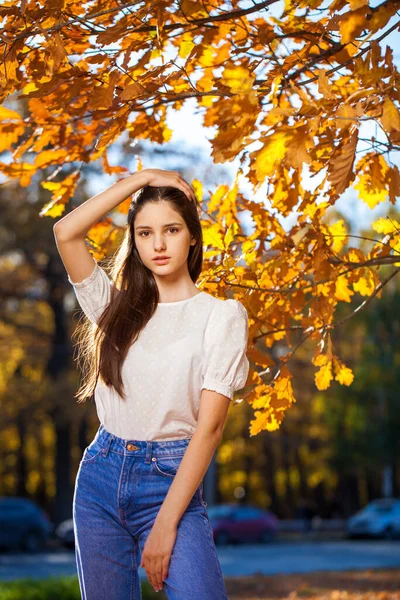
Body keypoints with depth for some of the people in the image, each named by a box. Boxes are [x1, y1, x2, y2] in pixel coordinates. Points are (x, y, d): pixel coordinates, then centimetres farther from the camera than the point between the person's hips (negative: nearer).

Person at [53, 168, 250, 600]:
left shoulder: (221, 314, -2)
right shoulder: (118, 305, 10)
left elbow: (209, 425, -10)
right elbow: (66, 232, -4)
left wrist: (166, 523, -16)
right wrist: (142, 179, -1)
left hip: (171, 482, -4)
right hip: (100, 474, 4)